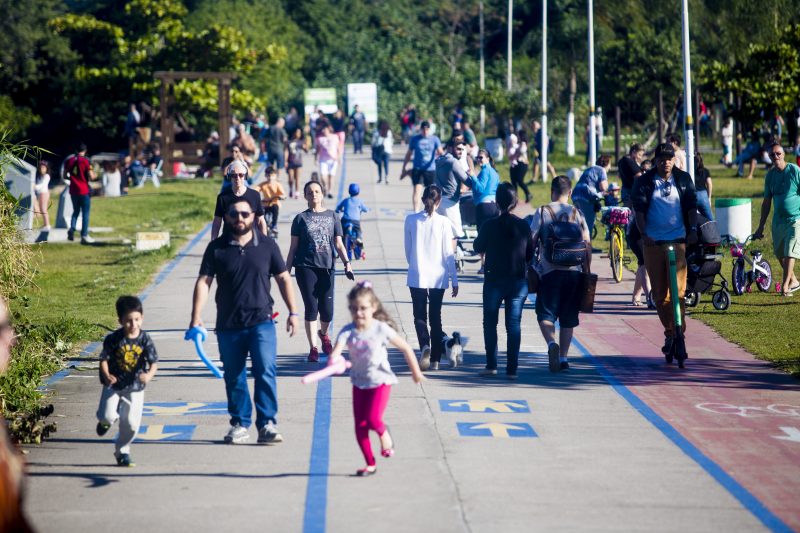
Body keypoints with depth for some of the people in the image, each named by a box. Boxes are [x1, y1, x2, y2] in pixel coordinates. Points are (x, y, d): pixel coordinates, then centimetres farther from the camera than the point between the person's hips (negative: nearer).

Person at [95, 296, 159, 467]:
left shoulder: (145, 340, -10)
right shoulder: (113, 339, -13)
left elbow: (154, 362, -10)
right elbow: (104, 359, -6)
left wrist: (149, 375, -31)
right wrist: (106, 376, -25)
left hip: (135, 387, 1)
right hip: (113, 385, -1)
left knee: (131, 423, 1)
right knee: (108, 416, -15)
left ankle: (122, 451, 25)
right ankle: (105, 421, 25)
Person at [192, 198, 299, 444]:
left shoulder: (267, 245, 4)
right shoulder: (217, 248, 2)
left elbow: (283, 279, 9)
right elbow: (203, 282, -1)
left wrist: (293, 312, 4)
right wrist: (196, 316, -10)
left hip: (261, 322, -1)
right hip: (228, 325, 1)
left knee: (265, 372, -12)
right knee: (234, 377, 8)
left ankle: (267, 424, -8)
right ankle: (240, 424, 20)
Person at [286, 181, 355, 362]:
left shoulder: (332, 216, 10)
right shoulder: (301, 218, 7)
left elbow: (338, 244, 8)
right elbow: (293, 247, 7)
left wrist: (347, 263, -6)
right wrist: (286, 271, 3)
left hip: (327, 267, 1)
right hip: (306, 267, -1)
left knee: (327, 310, -1)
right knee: (311, 308, -5)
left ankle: (323, 334, 32)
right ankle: (313, 348, 4)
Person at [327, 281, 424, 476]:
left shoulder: (381, 329, -15)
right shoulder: (347, 331, -10)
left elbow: (405, 348, -4)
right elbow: (336, 351, -27)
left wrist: (415, 371, 5)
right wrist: (334, 361, -51)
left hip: (380, 380, -4)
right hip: (359, 382, 4)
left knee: (373, 419, -20)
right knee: (360, 426, 4)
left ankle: (384, 434, 16)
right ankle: (370, 465, 17)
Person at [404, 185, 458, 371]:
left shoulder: (411, 220, -4)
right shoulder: (444, 222, -7)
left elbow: (407, 250, 4)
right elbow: (448, 253, -4)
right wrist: (454, 280, 3)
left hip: (417, 277, 0)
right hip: (438, 277, 0)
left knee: (420, 316, 7)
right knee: (435, 316, 12)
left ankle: (425, 345, -21)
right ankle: (435, 360, 12)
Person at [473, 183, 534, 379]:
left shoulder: (490, 225, -10)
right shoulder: (523, 226, -3)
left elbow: (478, 247, 3)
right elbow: (530, 254, 5)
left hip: (494, 280, -2)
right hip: (519, 281, 2)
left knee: (490, 322, 12)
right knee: (514, 324, 4)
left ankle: (491, 365, 7)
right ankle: (512, 368, 1)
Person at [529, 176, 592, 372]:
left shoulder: (543, 212, 0)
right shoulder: (577, 214, 7)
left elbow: (531, 240, -3)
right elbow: (587, 244, 5)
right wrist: (587, 271, 12)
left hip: (550, 271, -2)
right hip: (574, 272, 2)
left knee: (545, 314, 3)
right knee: (568, 318, 11)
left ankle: (552, 343, -24)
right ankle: (563, 358, 10)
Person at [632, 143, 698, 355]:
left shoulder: (683, 179, 8)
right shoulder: (644, 182, 5)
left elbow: (691, 206, 8)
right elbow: (639, 209, 0)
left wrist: (693, 229, -5)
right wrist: (643, 233, -12)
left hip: (678, 239, -1)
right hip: (653, 241, 1)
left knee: (677, 290, -13)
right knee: (659, 292, 5)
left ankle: (677, 333, -11)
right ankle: (670, 332, 18)